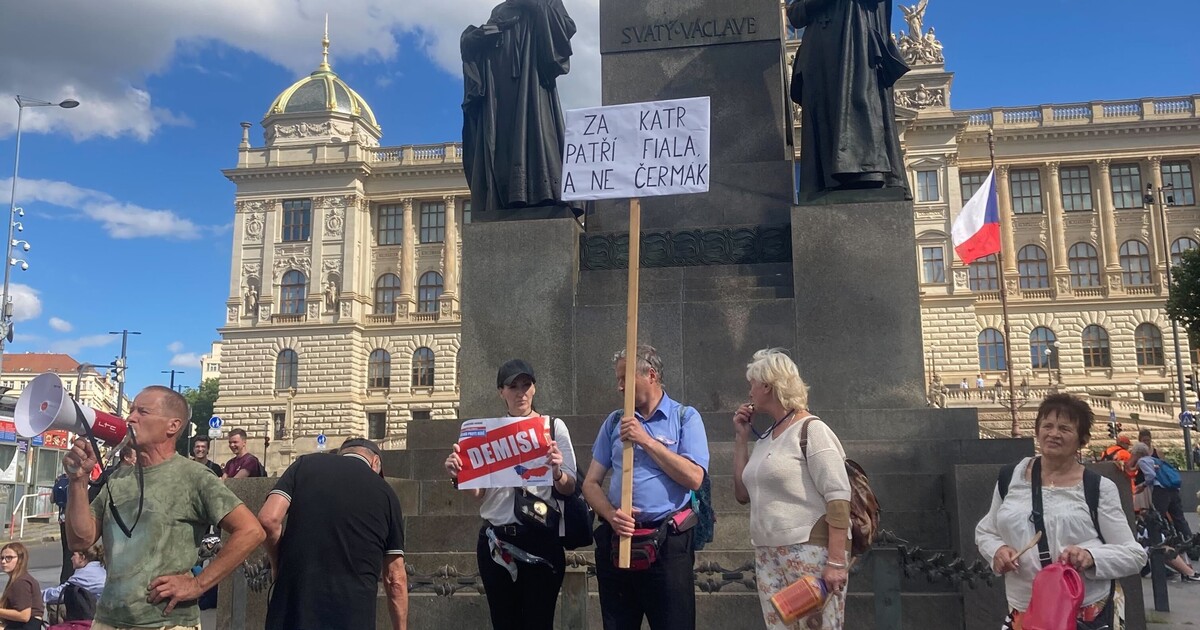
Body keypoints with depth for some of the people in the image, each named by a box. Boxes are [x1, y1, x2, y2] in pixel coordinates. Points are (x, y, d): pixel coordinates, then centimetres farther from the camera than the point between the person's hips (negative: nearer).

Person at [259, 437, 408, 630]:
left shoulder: (305, 464, 9)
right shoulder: (385, 493, 9)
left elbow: (268, 519, -6)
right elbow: (396, 579, 9)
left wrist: (280, 567, 11)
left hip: (295, 600, 1)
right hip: (353, 614, 0)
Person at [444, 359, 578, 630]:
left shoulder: (554, 426, 2)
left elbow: (570, 488, -3)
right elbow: (477, 492, 3)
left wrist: (556, 473, -24)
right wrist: (458, 475, -17)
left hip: (541, 539, -2)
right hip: (496, 541, 2)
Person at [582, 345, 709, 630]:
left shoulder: (685, 417, -1)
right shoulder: (614, 422, 10)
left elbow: (693, 478, -13)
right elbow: (590, 483, 8)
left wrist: (646, 440, -14)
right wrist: (611, 516, -11)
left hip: (668, 542, -4)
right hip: (615, 540, 4)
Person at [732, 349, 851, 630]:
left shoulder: (810, 429, -8)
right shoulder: (765, 437, 13)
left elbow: (838, 496, -14)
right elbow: (743, 494, 16)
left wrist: (836, 560, -20)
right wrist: (741, 438, 12)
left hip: (810, 553, -7)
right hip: (767, 556, 7)